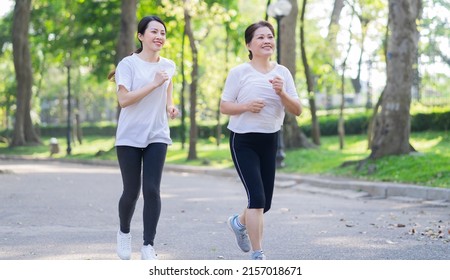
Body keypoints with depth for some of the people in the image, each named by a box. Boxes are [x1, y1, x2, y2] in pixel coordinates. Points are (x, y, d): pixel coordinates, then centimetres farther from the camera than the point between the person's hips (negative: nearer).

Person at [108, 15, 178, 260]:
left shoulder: (168, 66, 8)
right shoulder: (128, 64, -7)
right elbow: (123, 100, -17)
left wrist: (170, 106, 6)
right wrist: (154, 83, -20)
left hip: (157, 136, 3)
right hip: (130, 137, -3)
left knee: (152, 190, -8)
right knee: (132, 191, 4)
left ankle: (148, 246, -3)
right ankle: (124, 233, 32)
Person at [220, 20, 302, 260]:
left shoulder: (282, 72, 3)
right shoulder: (239, 72, -7)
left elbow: (297, 110, 1)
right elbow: (224, 106, -4)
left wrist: (282, 93, -17)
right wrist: (246, 106, -22)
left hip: (270, 140, 5)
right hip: (244, 141, -5)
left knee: (264, 202, 12)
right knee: (257, 198, -14)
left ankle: (239, 222, 44)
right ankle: (257, 256, -4)